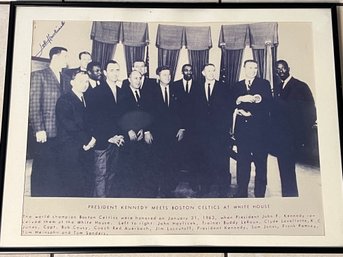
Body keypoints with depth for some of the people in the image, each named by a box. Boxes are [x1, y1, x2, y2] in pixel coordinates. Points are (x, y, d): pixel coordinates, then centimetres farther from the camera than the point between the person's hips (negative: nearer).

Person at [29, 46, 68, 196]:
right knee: (41, 169, -1)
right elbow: (34, 104, -6)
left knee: (56, 170, 6)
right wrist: (39, 129, -14)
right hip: (46, 133, -5)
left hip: (62, 133, 5)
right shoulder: (39, 76, 0)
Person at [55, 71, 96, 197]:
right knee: (71, 187, -6)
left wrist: (91, 139, 0)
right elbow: (68, 125, -14)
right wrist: (88, 139, -10)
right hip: (70, 151, -7)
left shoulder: (85, 100, 18)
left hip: (85, 148, 7)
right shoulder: (64, 100, -6)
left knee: (86, 186, 4)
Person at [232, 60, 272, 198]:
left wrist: (250, 113, -12)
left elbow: (267, 104, -4)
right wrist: (239, 99, -14)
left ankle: (260, 193, 6)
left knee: (260, 161, -1)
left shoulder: (264, 84, 8)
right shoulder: (237, 86, 16)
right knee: (242, 161, 3)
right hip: (242, 128, 2)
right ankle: (241, 191, 10)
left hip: (259, 128, -2)